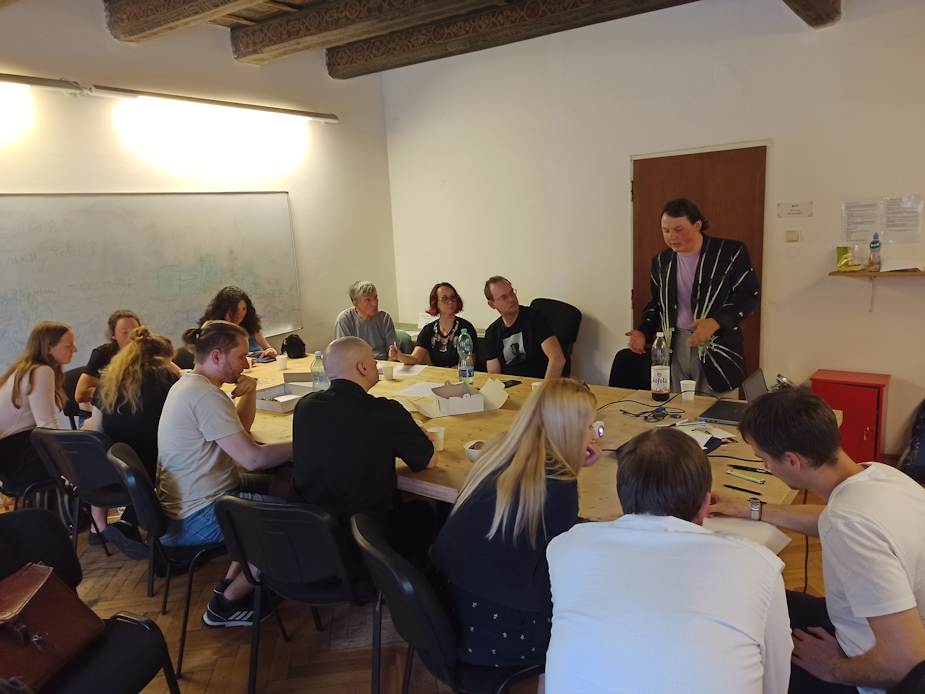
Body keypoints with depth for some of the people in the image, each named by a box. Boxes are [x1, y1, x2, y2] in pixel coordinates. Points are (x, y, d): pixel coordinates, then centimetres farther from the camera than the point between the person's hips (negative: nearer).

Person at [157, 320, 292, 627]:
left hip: (191, 496, 11)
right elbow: (252, 458, -28)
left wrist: (249, 392, 0)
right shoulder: (206, 395, -24)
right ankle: (226, 604, 4)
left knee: (282, 486, 16)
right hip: (196, 517, -11)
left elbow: (240, 429, 18)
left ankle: (233, 581, 20)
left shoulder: (189, 384, 10)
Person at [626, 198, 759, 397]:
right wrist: (643, 332, 3)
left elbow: (748, 293, -6)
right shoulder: (662, 261, 11)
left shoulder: (731, 252, -4)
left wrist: (715, 322, -20)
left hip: (717, 350, -4)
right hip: (675, 348, 4)